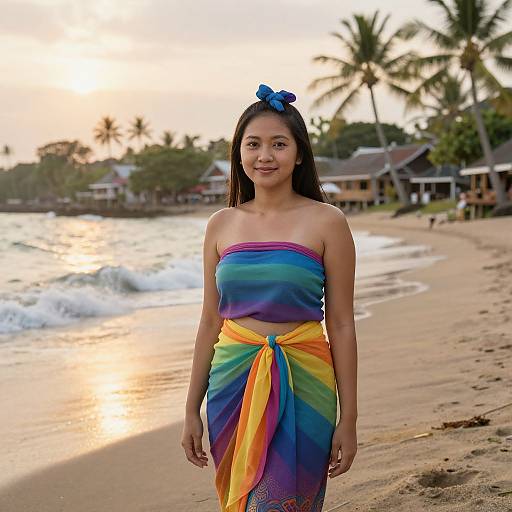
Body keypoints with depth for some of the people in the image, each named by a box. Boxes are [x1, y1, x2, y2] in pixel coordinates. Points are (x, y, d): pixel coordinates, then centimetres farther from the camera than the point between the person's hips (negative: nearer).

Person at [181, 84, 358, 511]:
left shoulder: (326, 222, -3)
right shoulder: (222, 224, 7)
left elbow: (341, 325, -3)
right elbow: (211, 321, 10)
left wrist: (348, 419, -4)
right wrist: (192, 410, 10)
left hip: (301, 386, -3)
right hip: (233, 382, 4)